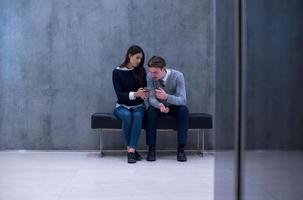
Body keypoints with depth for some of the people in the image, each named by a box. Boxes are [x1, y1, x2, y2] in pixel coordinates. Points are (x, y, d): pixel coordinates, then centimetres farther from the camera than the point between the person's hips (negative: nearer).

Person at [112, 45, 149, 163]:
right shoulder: (117, 72, -6)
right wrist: (135, 94, -30)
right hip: (122, 106, -1)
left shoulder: (141, 71, 3)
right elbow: (119, 94, -13)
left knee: (138, 116, -32)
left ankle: (131, 150, -36)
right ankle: (131, 149, -20)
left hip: (138, 106, 2)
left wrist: (145, 95, -23)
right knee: (127, 116, -34)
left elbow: (144, 90, 3)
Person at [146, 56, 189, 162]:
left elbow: (182, 100, -29)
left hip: (175, 106, -1)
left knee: (184, 110, -32)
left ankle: (181, 147, -25)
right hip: (159, 106, 1)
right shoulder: (150, 76, -19)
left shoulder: (177, 76, -24)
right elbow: (151, 98, -20)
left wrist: (167, 97, -49)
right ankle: (151, 148, -23)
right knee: (151, 110, -31)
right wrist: (159, 105, -43)